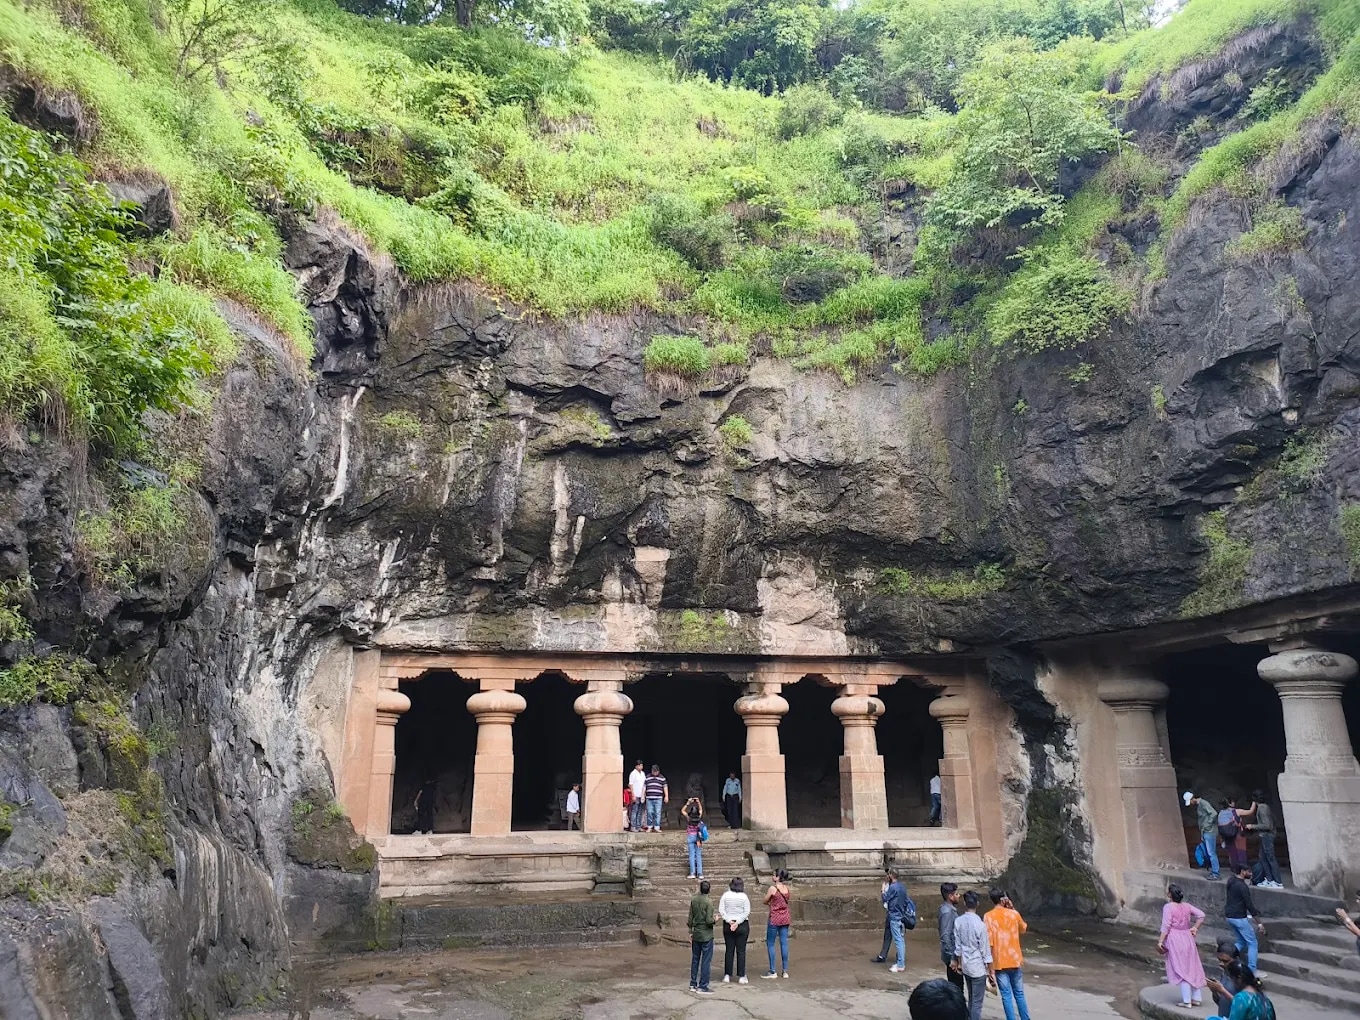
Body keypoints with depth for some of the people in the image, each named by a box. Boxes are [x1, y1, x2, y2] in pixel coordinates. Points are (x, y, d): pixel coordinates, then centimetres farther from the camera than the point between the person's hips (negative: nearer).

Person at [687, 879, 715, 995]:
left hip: (696, 934, 6)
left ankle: (693, 984, 22)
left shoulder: (693, 900, -1)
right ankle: (702, 986, 4)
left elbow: (690, 917, 5)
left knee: (695, 960, 15)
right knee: (706, 961, 3)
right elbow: (709, 920, -20)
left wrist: (690, 931, 15)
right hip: (706, 935, -5)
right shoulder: (709, 902, -17)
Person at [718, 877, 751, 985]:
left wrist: (729, 921, -8)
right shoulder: (744, 897, -6)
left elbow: (721, 910, -5)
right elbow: (747, 912, -11)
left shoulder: (725, 895, -1)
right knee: (741, 951, 3)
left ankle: (727, 975, 12)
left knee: (729, 950, 9)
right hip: (742, 926, -2)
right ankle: (741, 977, 5)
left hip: (728, 925, 2)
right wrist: (737, 923, -12)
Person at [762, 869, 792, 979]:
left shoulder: (772, 888, -14)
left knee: (770, 944, 4)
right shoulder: (787, 888, 3)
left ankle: (773, 972, 3)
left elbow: (765, 901, -4)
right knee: (784, 943, 9)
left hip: (775, 919, -6)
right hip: (785, 918, 6)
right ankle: (785, 971, 11)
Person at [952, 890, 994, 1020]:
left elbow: (957, 945, 4)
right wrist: (990, 972, -4)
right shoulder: (979, 924, -20)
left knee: (971, 999, 21)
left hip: (965, 965, 5)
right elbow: (985, 950, -14)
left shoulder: (958, 921, -5)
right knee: (977, 1002, 3)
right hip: (978, 967, -5)